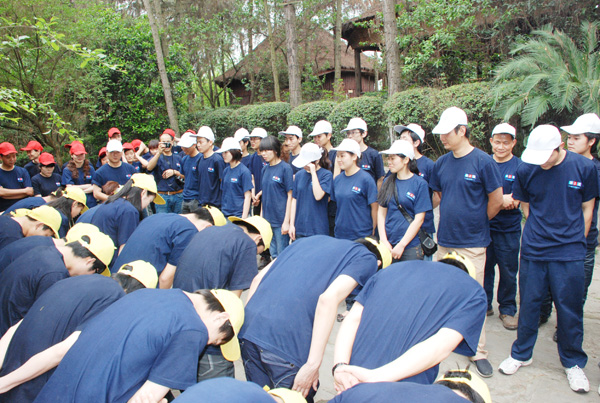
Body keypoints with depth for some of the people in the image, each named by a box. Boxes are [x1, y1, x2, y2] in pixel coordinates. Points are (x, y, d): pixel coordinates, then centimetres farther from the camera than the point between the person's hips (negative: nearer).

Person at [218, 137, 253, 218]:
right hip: (224, 214, 6)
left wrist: (244, 218, -14)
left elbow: (247, 197, -11)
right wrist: (222, 210, 10)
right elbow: (223, 192, 15)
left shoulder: (244, 171, -10)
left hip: (238, 215, -6)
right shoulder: (226, 170, 9)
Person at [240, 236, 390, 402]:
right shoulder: (368, 258, 8)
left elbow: (258, 279, 19)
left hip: (248, 329, 7)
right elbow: (329, 298, -11)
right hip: (287, 341, -6)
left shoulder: (312, 239, 25)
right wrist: (313, 364, -11)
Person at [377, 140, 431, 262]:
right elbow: (381, 212, 7)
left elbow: (419, 219, -9)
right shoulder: (388, 182, 7)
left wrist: (401, 245, -11)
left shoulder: (420, 184, -5)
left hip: (410, 247, -3)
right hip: (388, 245, 4)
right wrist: (383, 241, -3)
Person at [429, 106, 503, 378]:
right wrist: (452, 219, 11)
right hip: (445, 240, 5)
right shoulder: (441, 163, 5)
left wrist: (477, 222, 6)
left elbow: (496, 200, -3)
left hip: (472, 243, -5)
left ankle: (478, 352, 15)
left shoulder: (483, 161, -10)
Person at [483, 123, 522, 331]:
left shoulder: (520, 167, -3)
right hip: (483, 226, 2)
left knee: (508, 271, 7)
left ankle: (507, 310, 24)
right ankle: (484, 305, 27)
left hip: (508, 228, -1)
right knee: (484, 267, 10)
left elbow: (514, 202, -8)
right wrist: (502, 199, -13)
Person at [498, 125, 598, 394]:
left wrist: (576, 240, 7)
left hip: (569, 253, -1)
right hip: (533, 250, 1)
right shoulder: (526, 170, -3)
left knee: (570, 308, 8)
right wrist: (540, 234, 8)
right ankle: (521, 354, 28)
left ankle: (573, 363, 28)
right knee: (529, 303, 10)